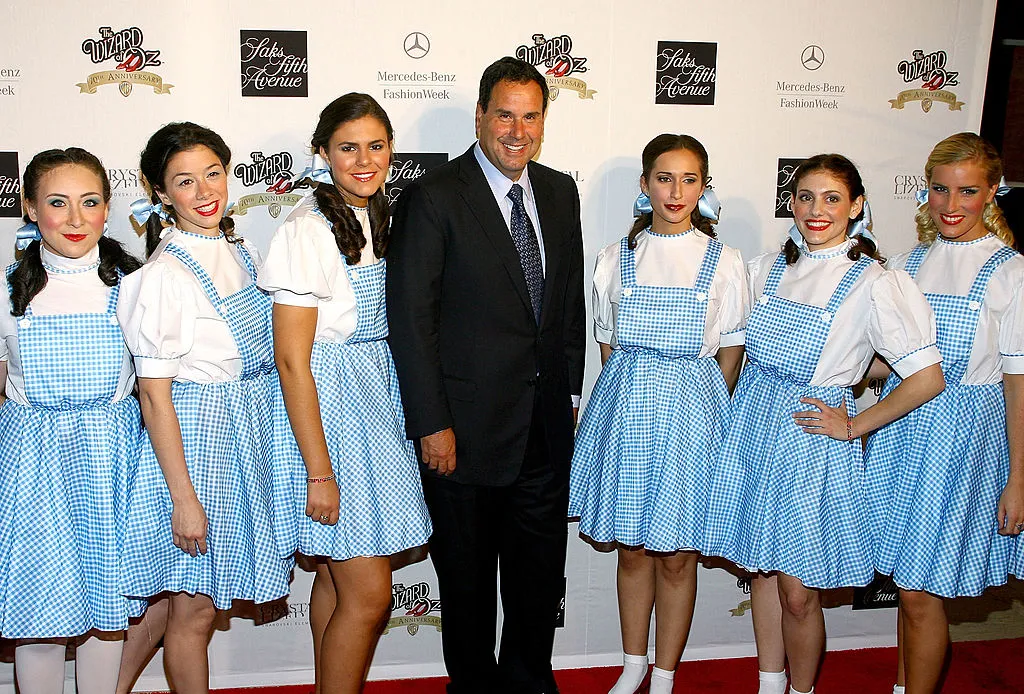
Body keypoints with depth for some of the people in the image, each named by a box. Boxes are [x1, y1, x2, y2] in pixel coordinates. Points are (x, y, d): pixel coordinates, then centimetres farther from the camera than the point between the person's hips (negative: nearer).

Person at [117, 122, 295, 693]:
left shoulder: (242, 252, 6)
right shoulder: (161, 275, -16)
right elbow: (154, 396, -16)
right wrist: (184, 497, -16)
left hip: (253, 431, 7)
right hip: (194, 434, -7)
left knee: (199, 595, 18)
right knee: (195, 608, 5)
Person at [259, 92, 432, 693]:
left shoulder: (380, 217, 10)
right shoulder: (308, 230, -15)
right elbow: (291, 359, -17)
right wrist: (320, 471, -18)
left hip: (381, 397, 8)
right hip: (328, 403, -7)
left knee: (342, 575, 15)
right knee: (369, 593, -4)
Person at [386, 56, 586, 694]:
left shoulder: (561, 192, 8)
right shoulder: (434, 198, -11)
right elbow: (411, 319, -13)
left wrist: (571, 389, 12)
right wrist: (431, 424, -15)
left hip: (546, 426, 5)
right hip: (467, 427, -5)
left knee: (541, 572, 17)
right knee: (468, 577, 12)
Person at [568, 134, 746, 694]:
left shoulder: (724, 263, 0)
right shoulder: (616, 259, 4)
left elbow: (731, 353, 4)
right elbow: (608, 344, 10)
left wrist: (709, 412, 2)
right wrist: (634, 397, 4)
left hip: (692, 410, -1)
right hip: (625, 406, 2)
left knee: (677, 556, 7)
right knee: (631, 548, 12)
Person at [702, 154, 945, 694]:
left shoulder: (875, 284, -10)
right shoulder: (768, 269, 5)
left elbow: (927, 379, -13)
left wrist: (853, 426, -8)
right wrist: (755, 404, 7)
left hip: (813, 439, -4)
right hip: (754, 428, 5)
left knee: (797, 591, 2)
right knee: (762, 570, 14)